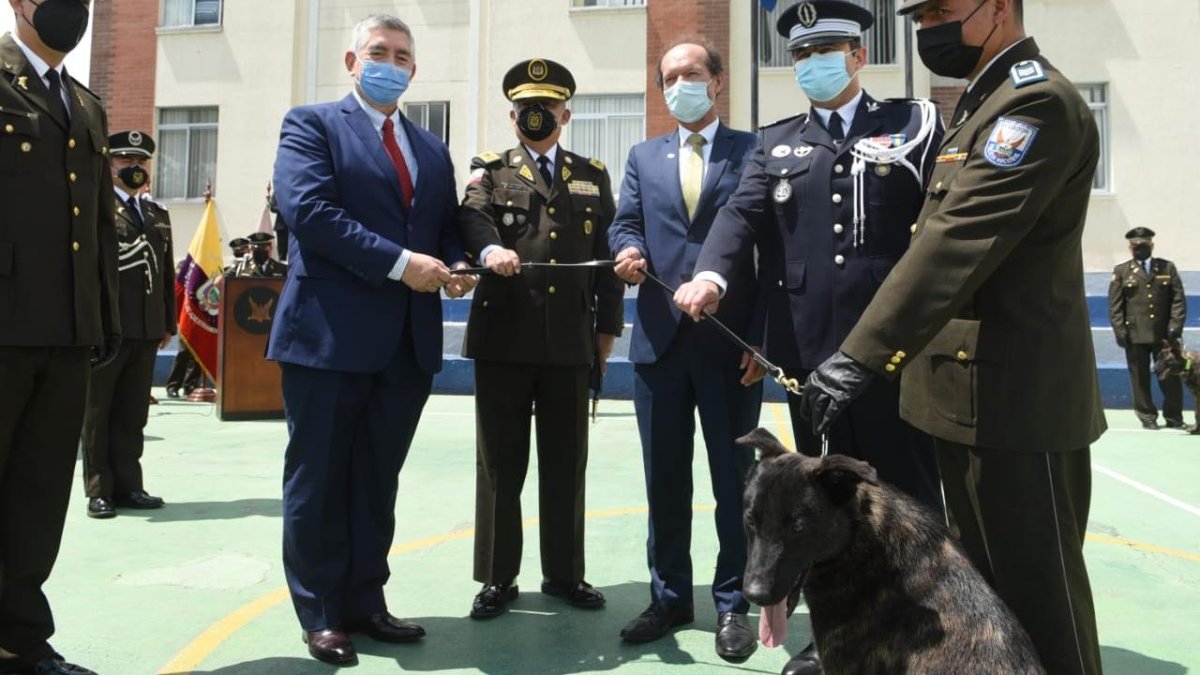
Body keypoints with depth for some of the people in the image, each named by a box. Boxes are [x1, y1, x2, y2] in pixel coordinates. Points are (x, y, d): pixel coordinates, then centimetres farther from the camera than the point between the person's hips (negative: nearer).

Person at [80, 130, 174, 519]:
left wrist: (168, 322, 13)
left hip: (146, 329, 5)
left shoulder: (158, 215, 19)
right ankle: (99, 490, 12)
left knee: (133, 414, 9)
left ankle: (128, 485, 17)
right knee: (97, 412, 5)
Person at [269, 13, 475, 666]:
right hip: (330, 334, -5)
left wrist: (455, 264, -4)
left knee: (376, 482, 12)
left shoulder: (432, 149, 20)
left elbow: (446, 226, 20)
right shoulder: (311, 123, 2)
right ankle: (321, 616, 18)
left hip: (407, 341, 6)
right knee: (319, 482, 5)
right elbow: (308, 208, -13)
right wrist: (399, 262, -18)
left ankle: (365, 604, 24)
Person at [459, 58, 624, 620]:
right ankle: (497, 576, 17)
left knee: (566, 462, 9)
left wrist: (608, 324, 7)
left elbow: (608, 252, 13)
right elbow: (471, 217, -8)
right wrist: (489, 248, -31)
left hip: (570, 338, 2)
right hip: (503, 335, -1)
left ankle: (564, 572, 23)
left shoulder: (593, 176, 16)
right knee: (500, 462, 5)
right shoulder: (489, 171, 11)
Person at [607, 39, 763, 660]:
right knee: (664, 480, 11)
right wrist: (630, 249, -17)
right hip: (660, 339, 4)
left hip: (732, 342, -3)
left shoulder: (755, 151, 4)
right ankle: (670, 597, 25)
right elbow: (625, 223, 8)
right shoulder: (644, 156, 16)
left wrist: (762, 338, -8)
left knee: (734, 479, 5)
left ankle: (732, 603, 19)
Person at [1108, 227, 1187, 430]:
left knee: (1170, 376, 4)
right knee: (1140, 378, 2)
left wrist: (1175, 325, -6)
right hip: (1135, 335, -1)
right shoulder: (1121, 272, 8)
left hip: (1164, 334, 1)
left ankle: (1173, 417, 16)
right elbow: (1115, 305, 3)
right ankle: (1147, 417, 11)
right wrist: (1120, 330, -6)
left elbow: (1178, 299, 6)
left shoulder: (1168, 268, 11)